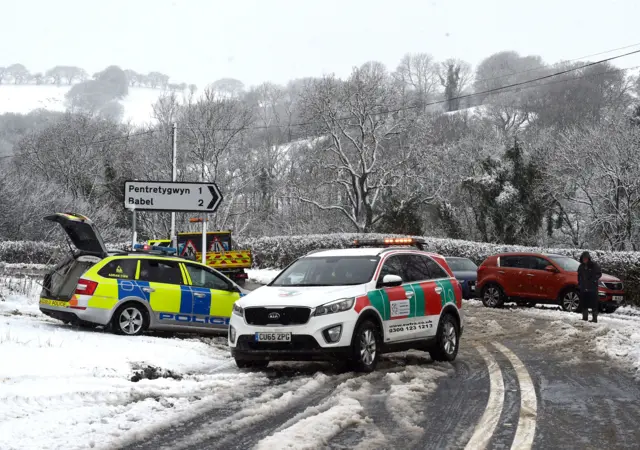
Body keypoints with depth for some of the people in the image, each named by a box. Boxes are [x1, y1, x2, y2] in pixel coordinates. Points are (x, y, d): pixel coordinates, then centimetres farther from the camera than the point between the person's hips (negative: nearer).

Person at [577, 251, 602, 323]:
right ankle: (585, 317, 19)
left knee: (593, 303, -6)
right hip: (583, 287, 6)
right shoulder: (581, 266, 12)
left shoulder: (594, 265, -5)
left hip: (592, 288, -6)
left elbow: (599, 274, -5)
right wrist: (579, 284, 13)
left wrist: (593, 280, -13)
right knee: (583, 303, 9)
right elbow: (579, 275, 22)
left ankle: (595, 319, -5)